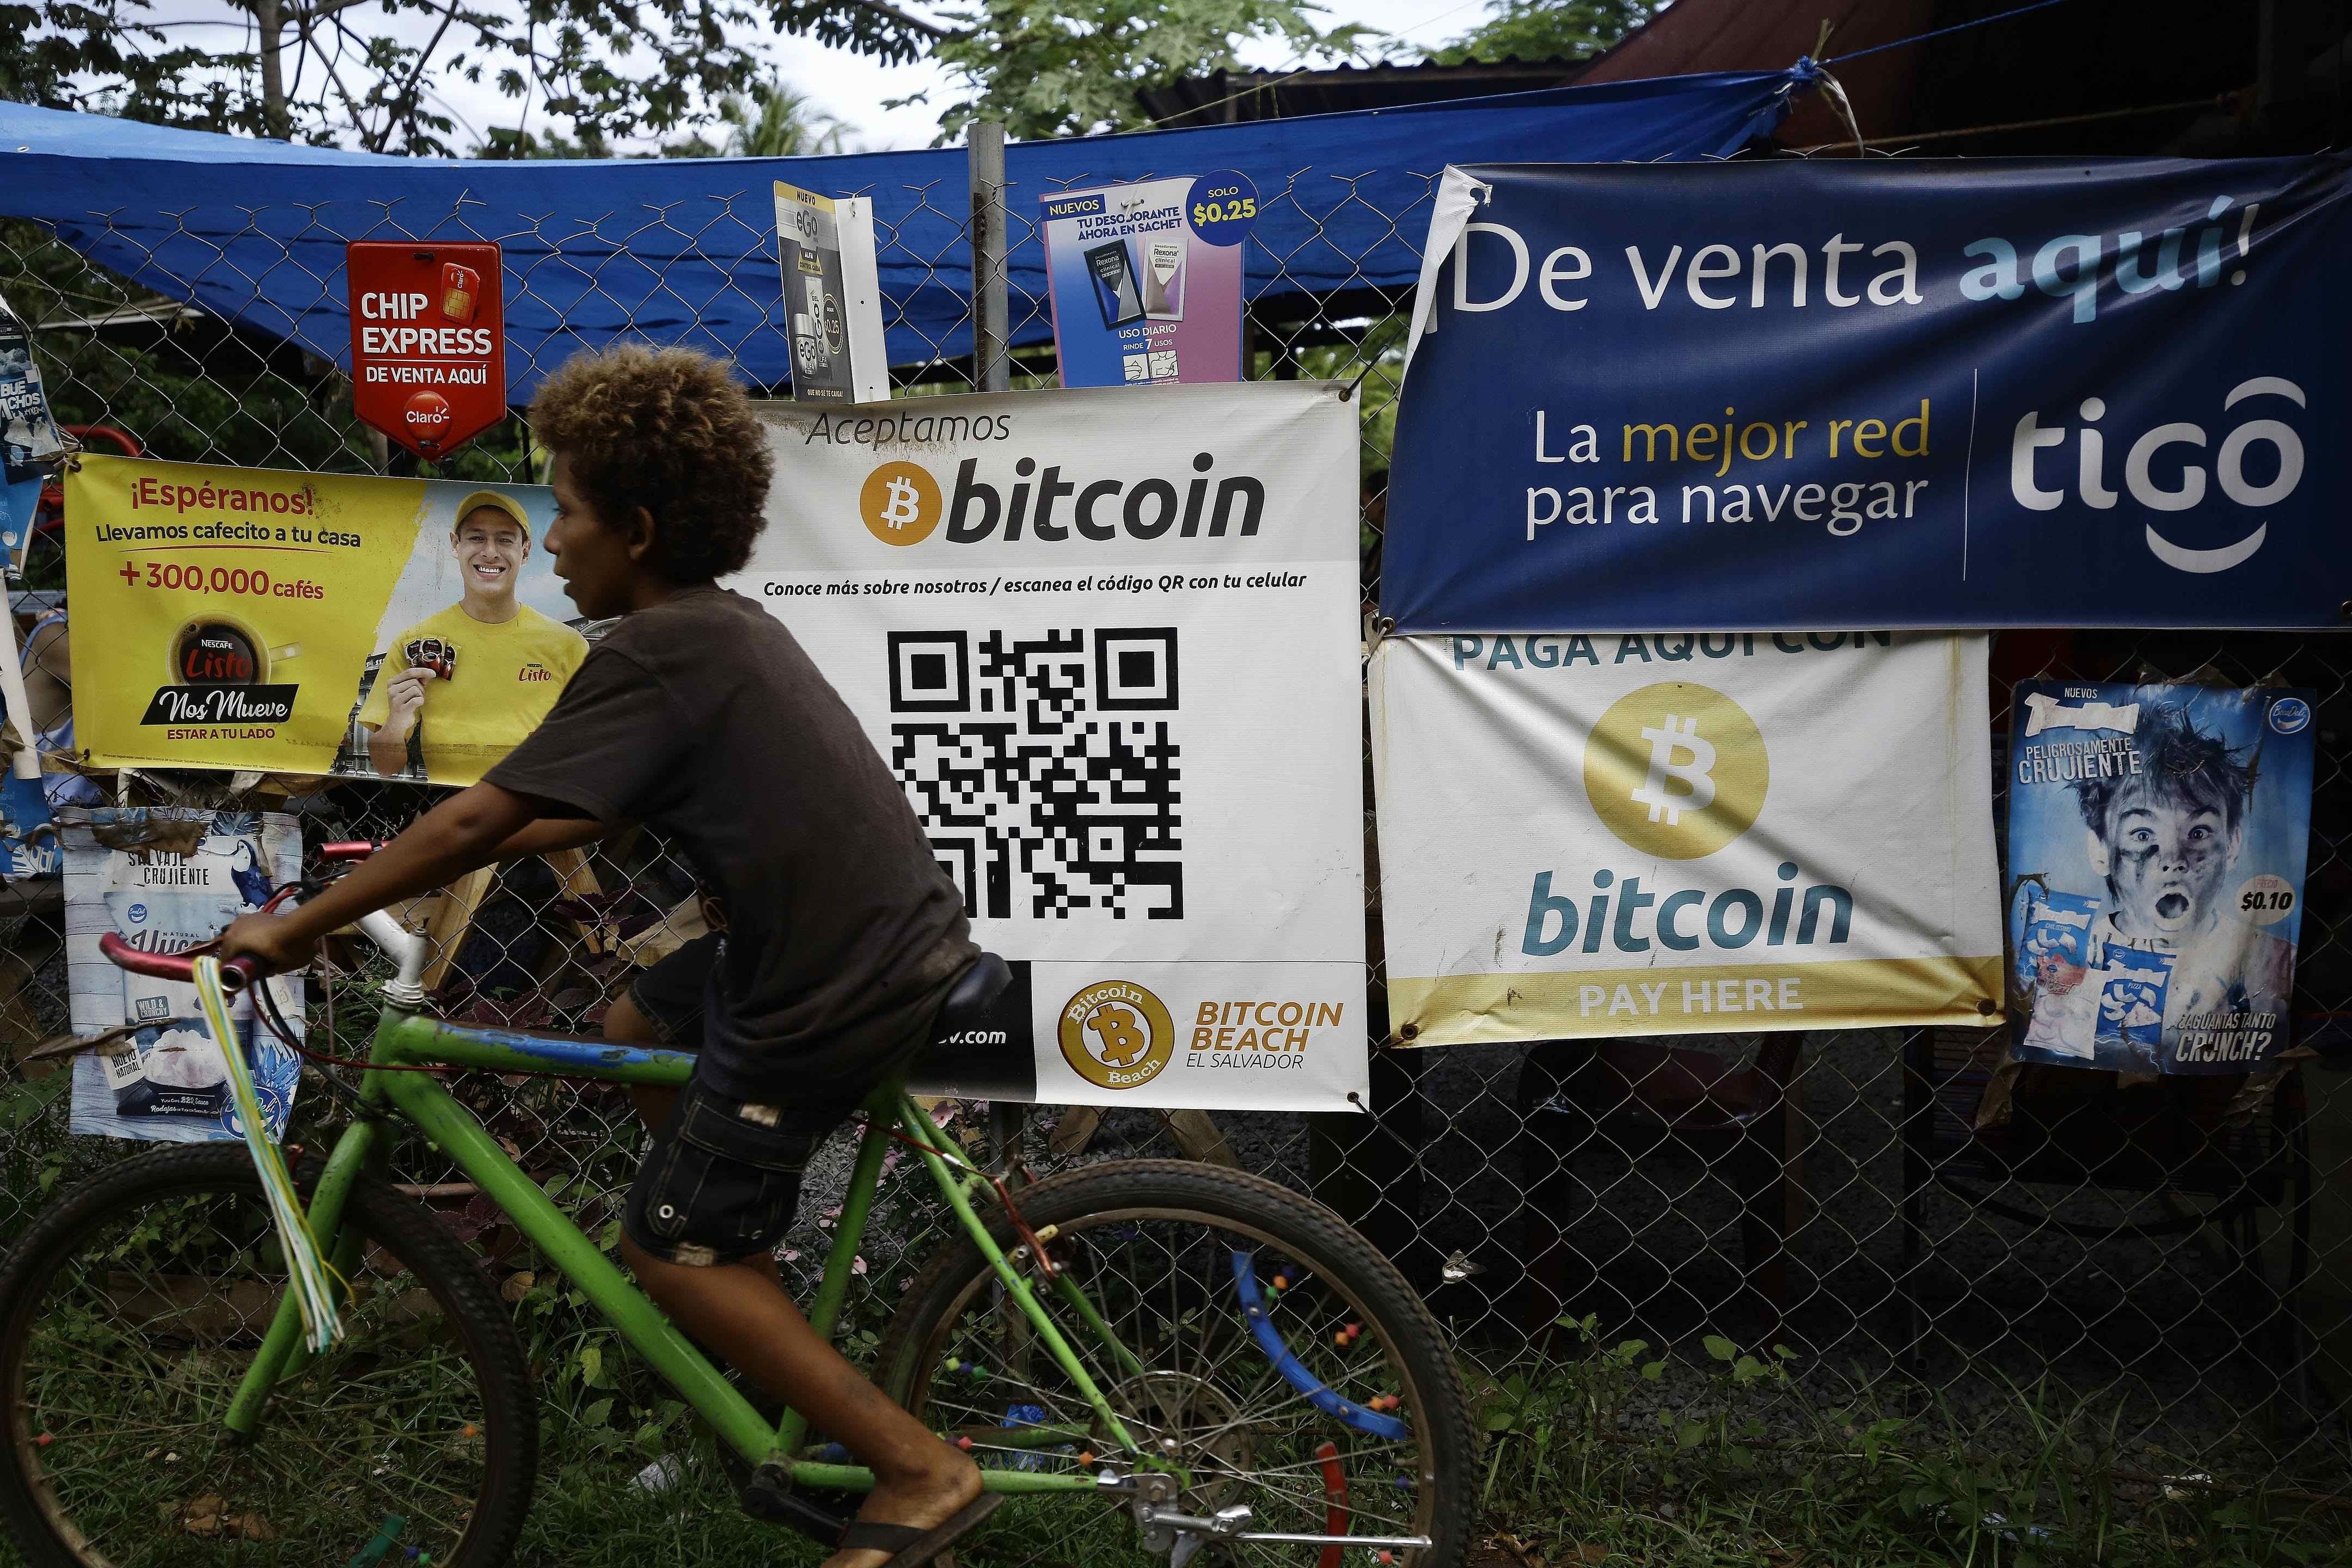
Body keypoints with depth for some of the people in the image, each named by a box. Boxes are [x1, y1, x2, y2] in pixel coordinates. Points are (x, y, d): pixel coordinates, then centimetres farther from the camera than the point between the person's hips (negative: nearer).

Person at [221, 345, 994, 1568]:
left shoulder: (651, 654, -15)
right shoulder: (727, 626, 13)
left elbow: (474, 822, -15)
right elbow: (600, 813, 22)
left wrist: (296, 928, -5)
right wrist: (429, 859, 21)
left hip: (836, 993, -9)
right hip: (908, 940, 9)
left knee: (668, 1249, 7)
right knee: (636, 1030, 27)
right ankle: (755, 1315, 36)